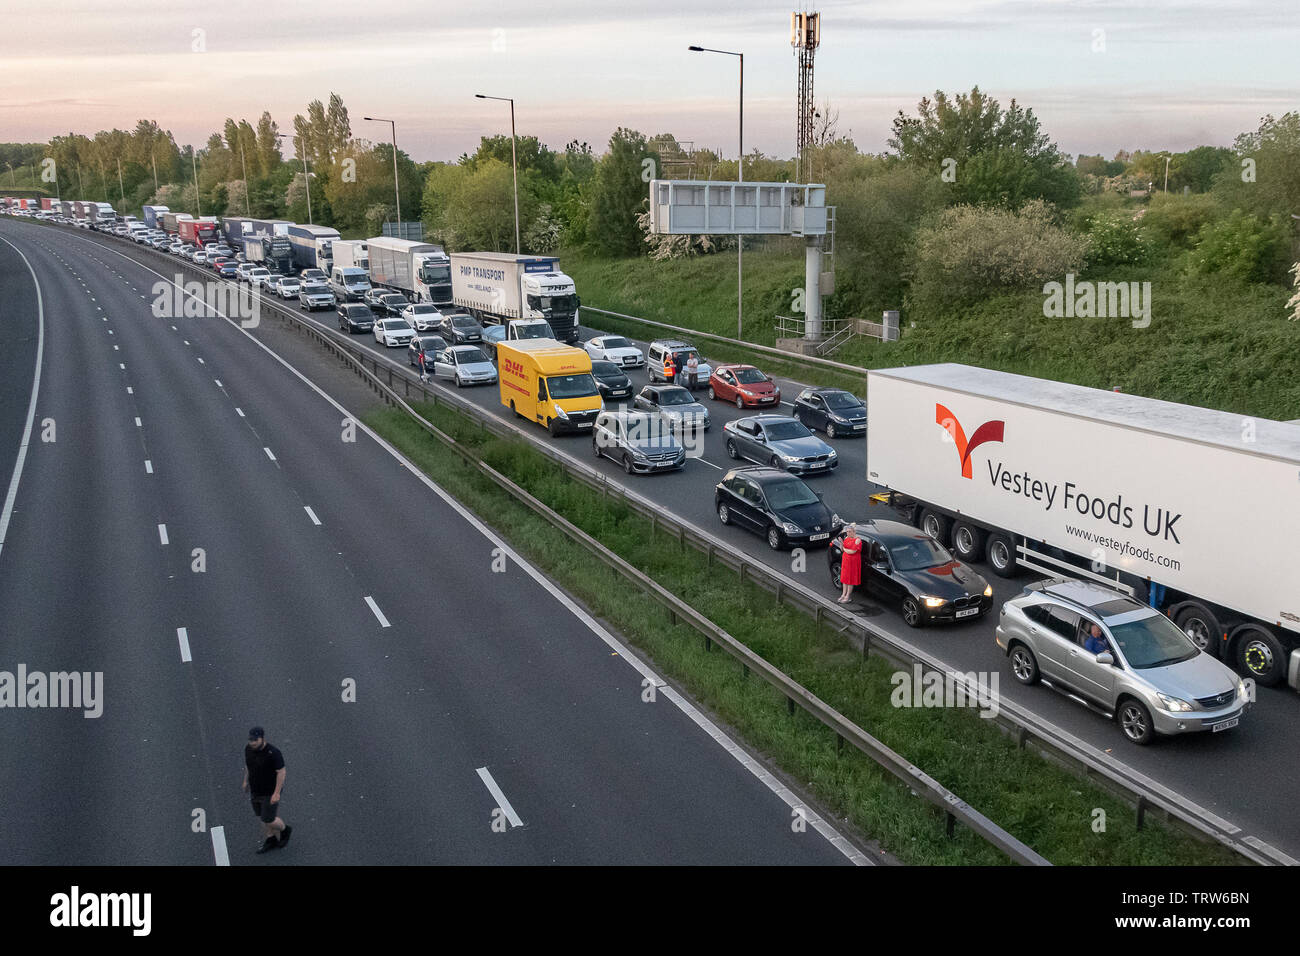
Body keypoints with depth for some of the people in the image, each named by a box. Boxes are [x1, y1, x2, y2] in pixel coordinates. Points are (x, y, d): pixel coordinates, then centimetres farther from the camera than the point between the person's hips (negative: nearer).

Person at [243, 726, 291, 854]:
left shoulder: (273, 752, -30)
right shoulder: (248, 749, -12)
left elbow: (281, 772, -23)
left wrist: (277, 793, -22)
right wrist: (246, 781, 17)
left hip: (270, 792, -6)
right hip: (255, 791, 6)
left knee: (268, 820, 2)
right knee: (262, 817, 18)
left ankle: (285, 830, 31)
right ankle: (271, 840, 39)